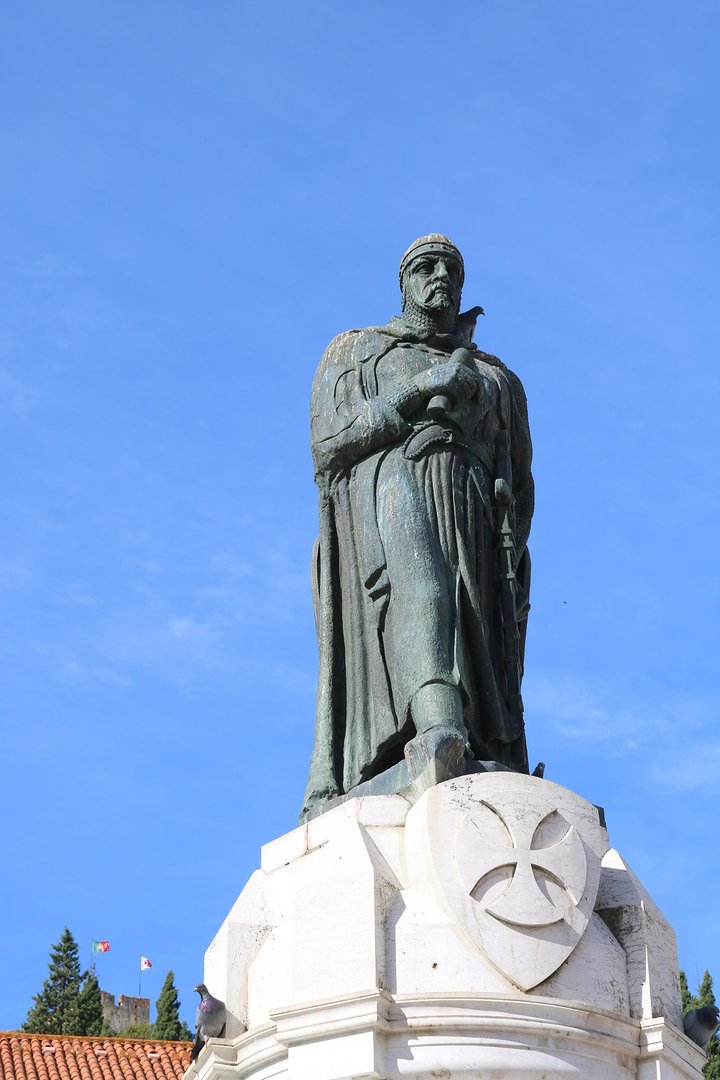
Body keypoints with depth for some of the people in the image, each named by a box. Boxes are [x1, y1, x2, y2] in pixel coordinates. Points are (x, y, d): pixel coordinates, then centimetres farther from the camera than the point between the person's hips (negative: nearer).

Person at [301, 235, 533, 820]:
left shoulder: (499, 379, 34)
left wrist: (511, 570, 4)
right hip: (385, 487, -3)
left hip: (472, 516, 4)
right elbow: (328, 444, 8)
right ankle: (438, 727, -61)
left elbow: (519, 488, 24)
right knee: (419, 589, -37)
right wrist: (423, 388, -1)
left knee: (478, 655, -21)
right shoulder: (354, 351, 27)